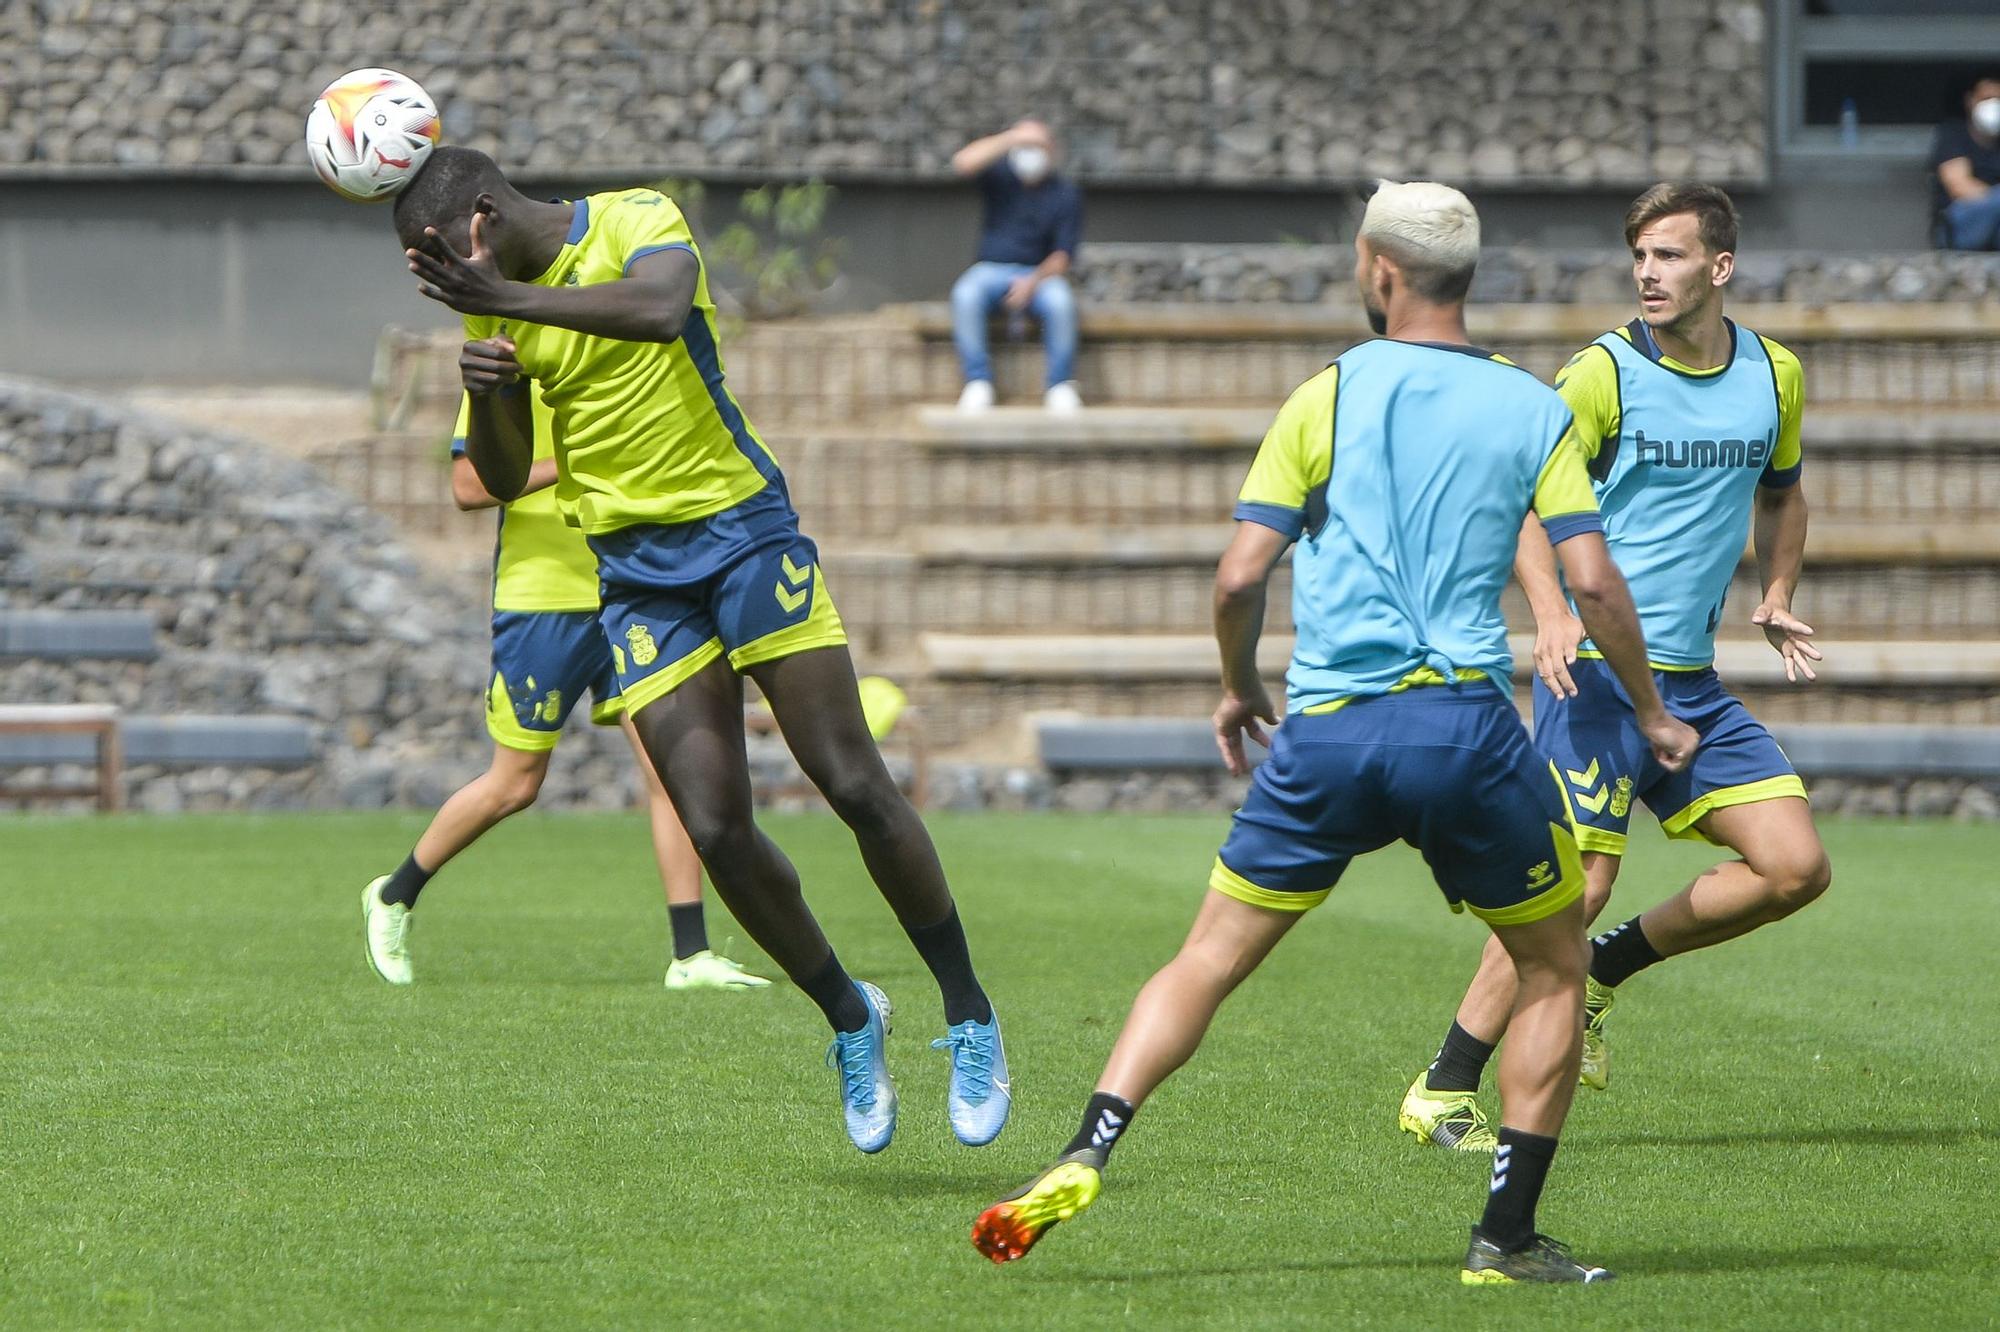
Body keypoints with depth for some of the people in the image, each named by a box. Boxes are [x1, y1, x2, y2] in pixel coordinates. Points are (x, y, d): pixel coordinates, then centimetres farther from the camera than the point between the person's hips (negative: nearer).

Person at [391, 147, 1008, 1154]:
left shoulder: (635, 221, -10)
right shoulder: (492, 307, 6)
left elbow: (659, 306, -33)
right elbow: (500, 480, 5)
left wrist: (509, 299, -42)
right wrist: (486, 393, -16)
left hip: (741, 529, -4)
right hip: (634, 572, 4)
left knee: (855, 786, -9)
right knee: (716, 832, -6)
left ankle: (969, 1019, 4)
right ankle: (849, 1019, 14)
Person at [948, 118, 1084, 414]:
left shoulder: (1065, 192, 1)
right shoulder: (1000, 176, 3)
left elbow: (1064, 254, -4)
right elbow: (963, 162, -19)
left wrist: (1034, 282, -21)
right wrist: (1011, 138, -21)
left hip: (1040, 273, 0)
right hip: (992, 269, 0)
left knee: (1060, 301, -34)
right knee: (965, 295, -33)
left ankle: (1060, 384, -18)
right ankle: (978, 381, -25)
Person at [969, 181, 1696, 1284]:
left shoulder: (1329, 396, 5)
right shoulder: (1533, 409, 7)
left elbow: (1239, 576, 1)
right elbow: (1592, 580, 0)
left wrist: (1238, 688, 19)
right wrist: (1651, 714, 14)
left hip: (1328, 733, 1)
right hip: (1467, 724, -1)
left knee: (1209, 958, 11)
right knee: (1555, 966, 16)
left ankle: (1086, 1156, -8)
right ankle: (1507, 1237, 7)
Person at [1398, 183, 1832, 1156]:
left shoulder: (1774, 375, 9)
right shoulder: (1604, 371, -9)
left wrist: (1775, 599, 9)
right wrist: (1550, 613, -26)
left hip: (1692, 677, 6)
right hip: (1597, 666, -6)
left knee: (1795, 867, -1)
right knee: (1581, 881, -14)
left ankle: (1605, 970, 16)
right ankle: (1441, 1096, -6)